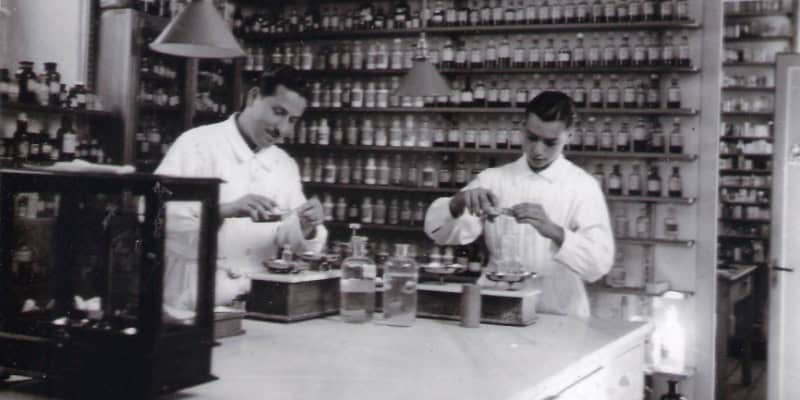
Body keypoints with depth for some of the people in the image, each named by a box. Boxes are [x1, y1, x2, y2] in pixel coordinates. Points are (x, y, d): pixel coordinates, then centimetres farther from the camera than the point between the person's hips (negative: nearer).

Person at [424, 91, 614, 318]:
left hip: (558, 318, -2)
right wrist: (459, 202, -19)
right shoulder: (494, 178, 8)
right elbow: (438, 230, 1)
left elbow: (599, 263, -11)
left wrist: (554, 231, -27)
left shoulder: (584, 187, 1)